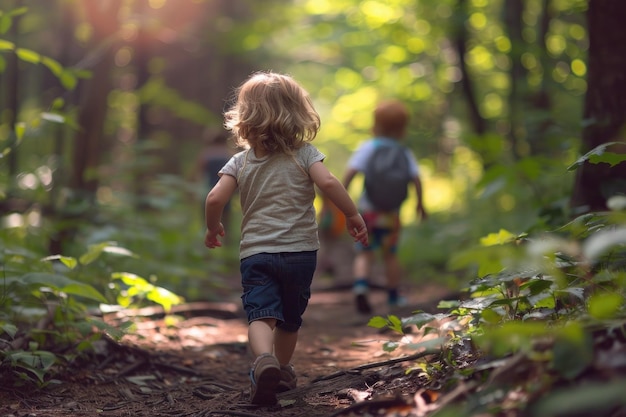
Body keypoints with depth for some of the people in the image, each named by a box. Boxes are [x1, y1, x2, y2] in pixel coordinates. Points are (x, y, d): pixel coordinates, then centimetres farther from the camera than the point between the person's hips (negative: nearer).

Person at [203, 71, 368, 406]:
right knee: (290, 318, 19)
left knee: (261, 315, -11)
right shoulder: (304, 153, 0)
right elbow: (328, 182, -16)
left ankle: (264, 360, -39)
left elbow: (215, 198, -5)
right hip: (300, 250, 1)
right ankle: (282, 370, 33)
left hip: (255, 253, 0)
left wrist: (213, 228, 14)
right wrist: (353, 215, -6)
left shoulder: (240, 162, 4)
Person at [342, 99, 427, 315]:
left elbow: (351, 171, -13)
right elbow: (416, 179, -3)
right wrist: (420, 203, 8)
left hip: (367, 210, -1)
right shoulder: (405, 153, 3)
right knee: (390, 254, 15)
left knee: (364, 253, 2)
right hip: (392, 212, 2)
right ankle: (393, 296, 24)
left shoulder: (367, 147, -2)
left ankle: (360, 285, -24)